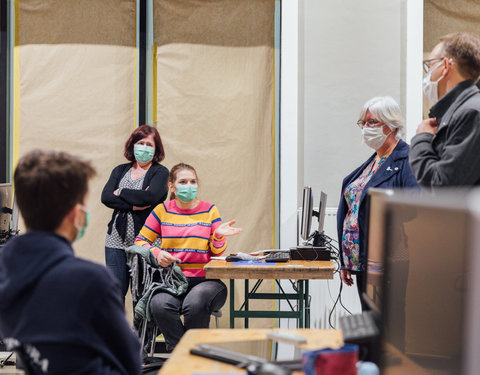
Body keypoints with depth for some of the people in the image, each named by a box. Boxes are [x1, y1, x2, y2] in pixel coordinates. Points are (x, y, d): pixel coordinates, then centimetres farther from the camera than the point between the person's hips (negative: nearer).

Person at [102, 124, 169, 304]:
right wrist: (133, 205, -14)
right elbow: (106, 197, -1)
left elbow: (149, 196, -17)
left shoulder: (160, 172, 2)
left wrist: (121, 192, -4)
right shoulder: (120, 171, 14)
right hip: (117, 241, 4)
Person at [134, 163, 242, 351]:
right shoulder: (162, 210, 10)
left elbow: (217, 252, 8)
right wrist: (157, 253, -9)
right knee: (160, 305, -33)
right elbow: (140, 241, 12)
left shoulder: (209, 210, 10)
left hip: (204, 279, -1)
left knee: (195, 304, -35)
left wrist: (219, 236, -14)